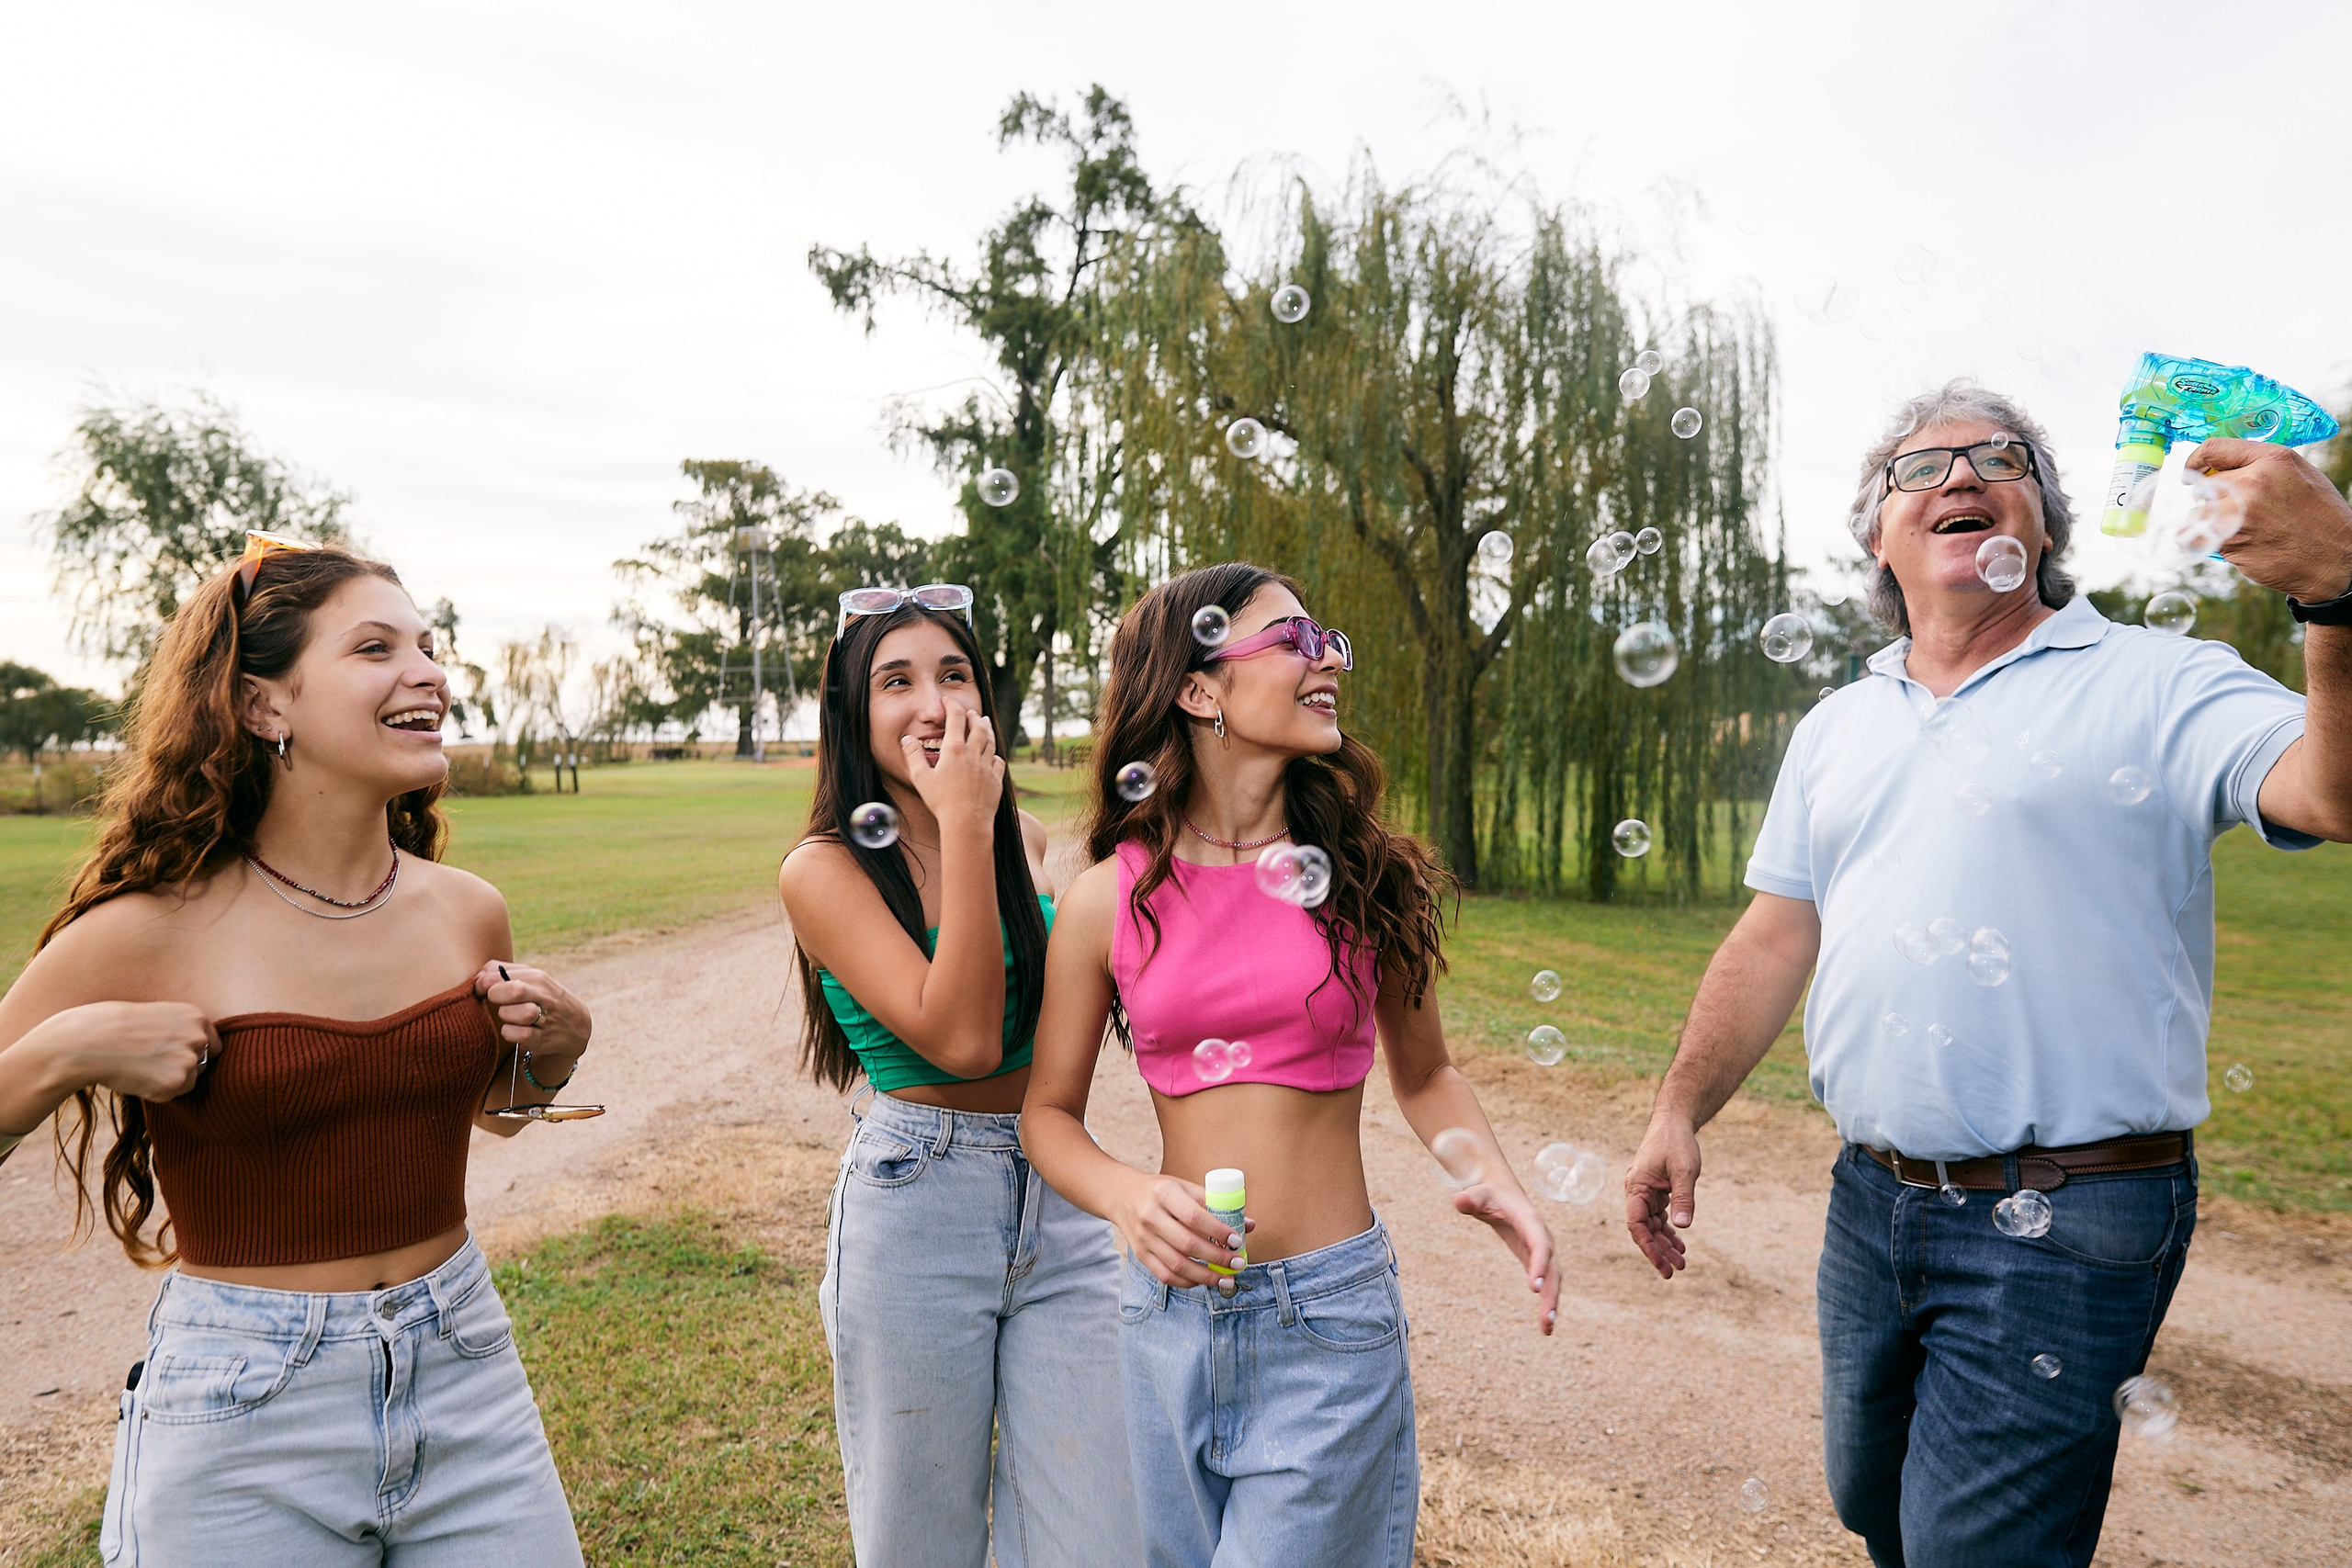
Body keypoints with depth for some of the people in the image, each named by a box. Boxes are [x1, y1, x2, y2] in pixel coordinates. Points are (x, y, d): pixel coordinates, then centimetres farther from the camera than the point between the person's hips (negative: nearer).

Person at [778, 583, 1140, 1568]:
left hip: (1061, 1199, 4)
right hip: (915, 1214, -4)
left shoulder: (1028, 842, 6)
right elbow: (959, 1037, -20)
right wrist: (963, 825, -19)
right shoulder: (824, 868, -8)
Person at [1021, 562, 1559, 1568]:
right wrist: (1127, 1196, -15)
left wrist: (1494, 1181, -10)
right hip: (1170, 1307, 2)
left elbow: (1423, 1076, 9)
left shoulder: (1366, 876, -3)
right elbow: (1049, 1112, 4)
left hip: (1330, 1315, -1)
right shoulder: (1109, 900, -4)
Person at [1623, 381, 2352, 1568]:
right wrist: (1679, 1112, 6)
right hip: (1871, 1202, 6)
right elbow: (1773, 941, 11)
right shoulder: (1838, 729, 11)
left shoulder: (2154, 688, -5)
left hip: (2061, 1230, -5)